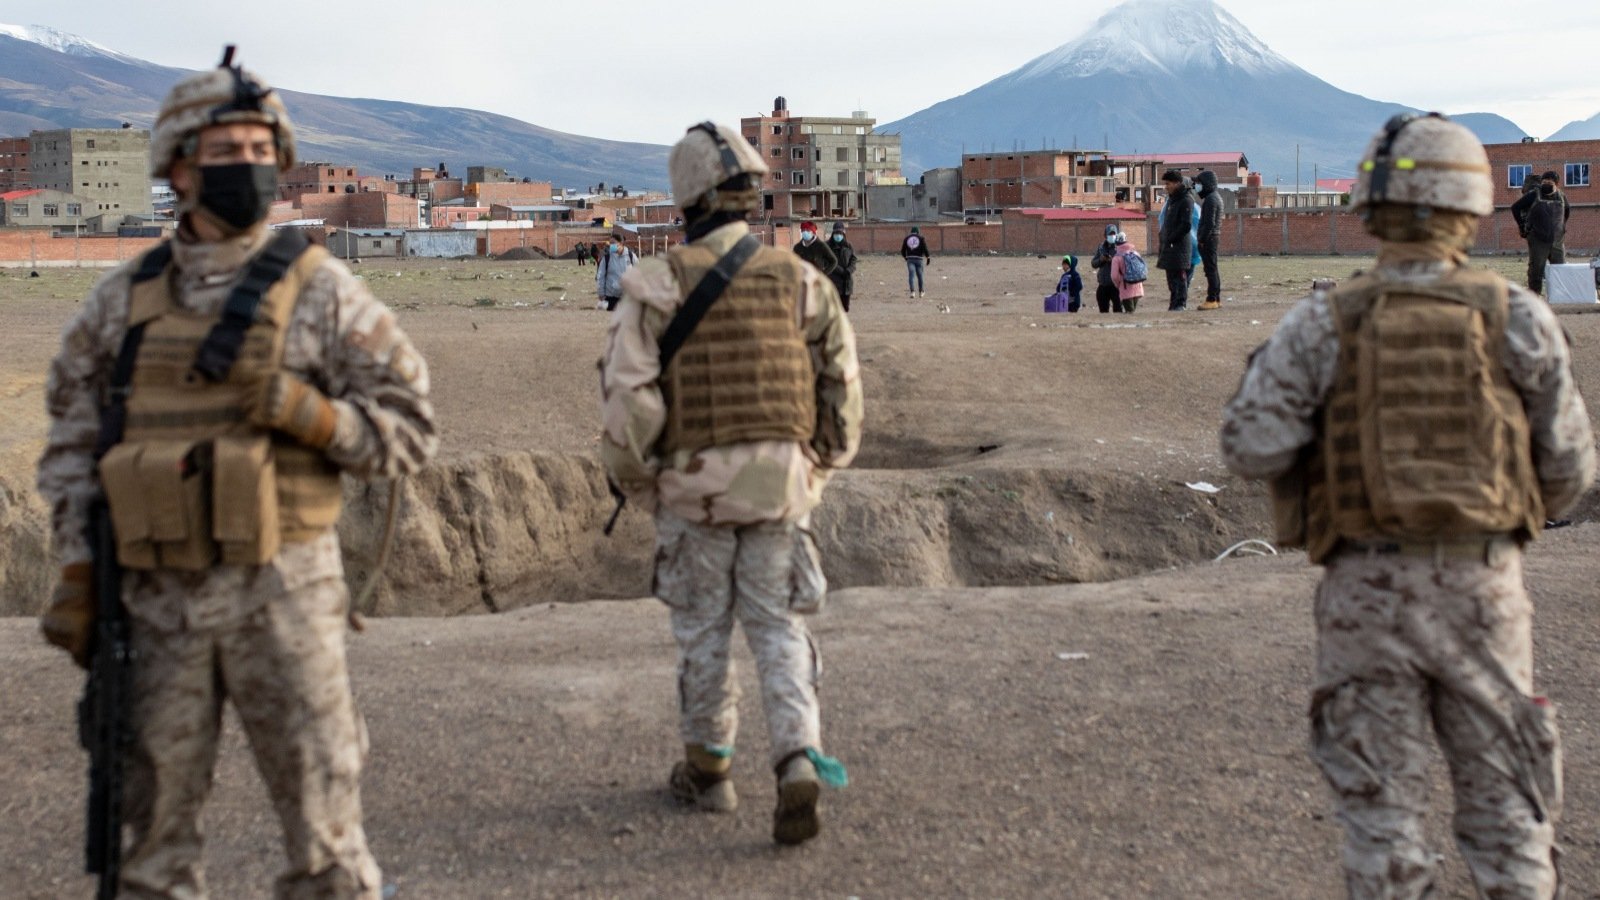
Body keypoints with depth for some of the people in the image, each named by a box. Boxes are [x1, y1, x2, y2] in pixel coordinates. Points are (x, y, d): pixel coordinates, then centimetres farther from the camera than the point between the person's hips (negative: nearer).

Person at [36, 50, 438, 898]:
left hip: (280, 591, -3)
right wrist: (75, 574, 6)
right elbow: (73, 439, 13)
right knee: (156, 817, 12)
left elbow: (408, 428, -3)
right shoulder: (122, 299, 8)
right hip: (159, 598, 3)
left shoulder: (317, 288, -1)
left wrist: (295, 407, -17)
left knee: (319, 808, 1)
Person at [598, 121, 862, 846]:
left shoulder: (660, 282, -10)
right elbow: (843, 388, 2)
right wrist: (820, 469, 16)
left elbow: (627, 395, -16)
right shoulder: (799, 281, 0)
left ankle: (708, 771, 28)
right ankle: (798, 774, -7)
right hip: (780, 485, 2)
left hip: (696, 484, -2)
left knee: (701, 628, 14)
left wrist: (634, 480, 0)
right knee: (776, 628, 9)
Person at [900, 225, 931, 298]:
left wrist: (905, 258, 28)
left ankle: (912, 291, -24)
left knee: (911, 275, -7)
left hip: (910, 259, 1)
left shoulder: (907, 238, 10)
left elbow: (903, 251, 11)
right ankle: (921, 292, 24)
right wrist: (928, 258, 1)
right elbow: (925, 249, -6)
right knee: (919, 275, 12)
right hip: (919, 259, -1)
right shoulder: (920, 238, 2)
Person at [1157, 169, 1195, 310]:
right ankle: (1174, 304, 16)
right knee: (1171, 277, 11)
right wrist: (1164, 239, 13)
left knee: (1179, 276, -9)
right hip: (1170, 245, 9)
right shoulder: (1171, 199, 18)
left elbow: (1186, 225, -17)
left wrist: (1171, 239, -15)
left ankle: (1181, 304, -8)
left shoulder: (1186, 200, -10)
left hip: (1180, 245, -9)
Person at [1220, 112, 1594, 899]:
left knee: (1381, 806, 8)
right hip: (1480, 588, 1)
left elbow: (1253, 449, -11)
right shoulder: (1519, 319, -4)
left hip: (1367, 592, 0)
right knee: (1503, 805, 12)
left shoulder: (1322, 324, -7)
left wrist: (1260, 376, 10)